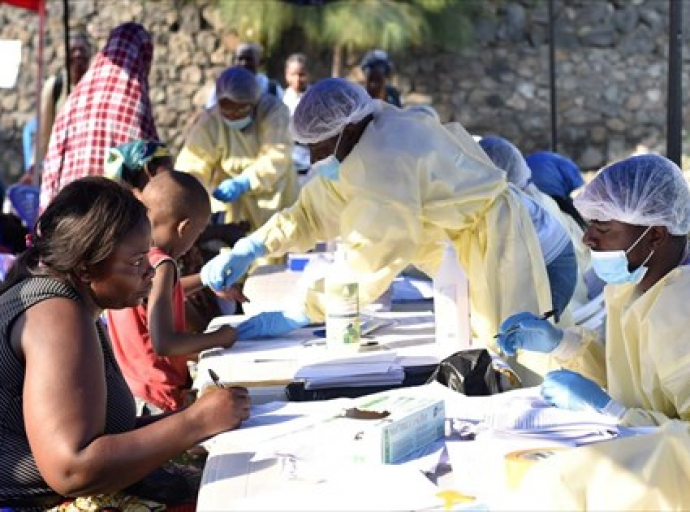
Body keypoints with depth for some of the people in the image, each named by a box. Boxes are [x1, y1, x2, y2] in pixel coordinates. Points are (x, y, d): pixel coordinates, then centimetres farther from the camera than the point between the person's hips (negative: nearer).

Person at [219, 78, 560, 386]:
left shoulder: (385, 160, -31)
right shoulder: (361, 146, -1)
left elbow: (371, 260, -32)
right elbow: (313, 211, 6)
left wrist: (299, 315, -29)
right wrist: (252, 247, -8)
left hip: (488, 241, -9)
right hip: (459, 240, 10)